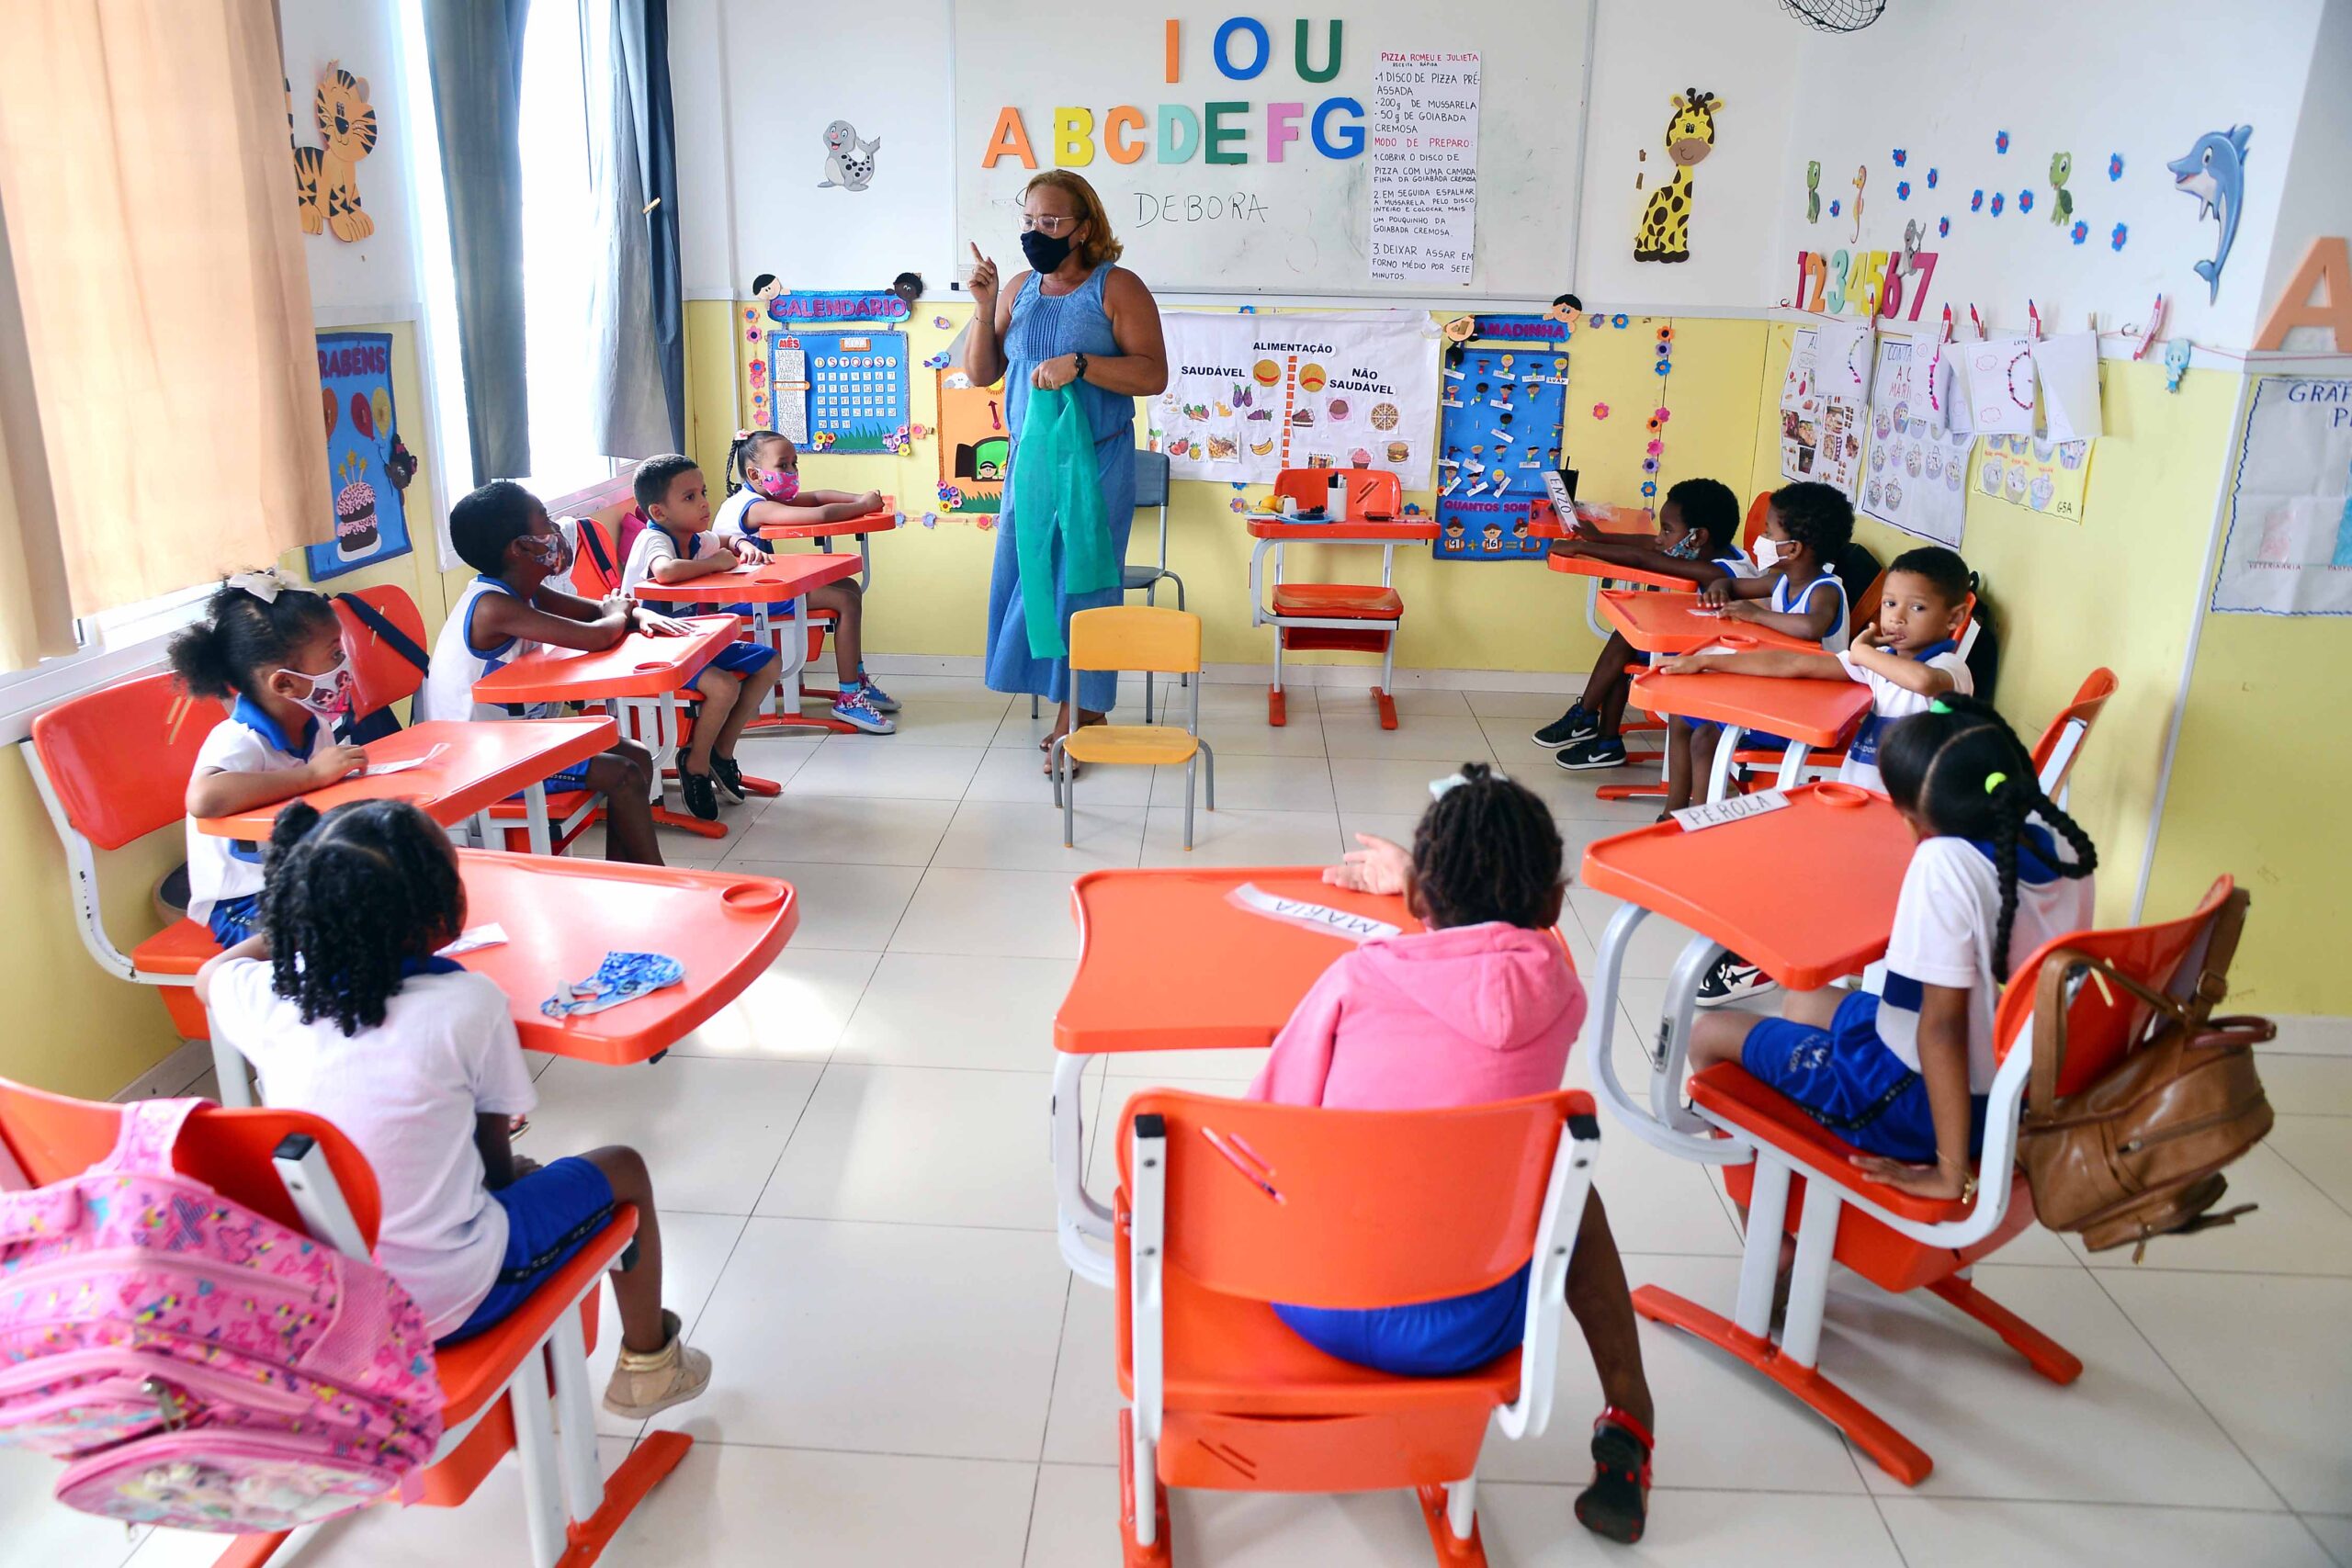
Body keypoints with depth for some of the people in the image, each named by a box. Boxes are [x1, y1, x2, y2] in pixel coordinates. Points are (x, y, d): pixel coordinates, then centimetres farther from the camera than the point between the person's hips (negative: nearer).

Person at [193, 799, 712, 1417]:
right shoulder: (469, 1003, -21)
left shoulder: (270, 996, -9)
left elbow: (211, 972, 18)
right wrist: (507, 1176, 15)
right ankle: (647, 1362, 34)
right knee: (622, 1169, 16)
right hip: (448, 1306, -5)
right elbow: (493, 1149, -6)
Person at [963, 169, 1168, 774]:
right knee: (1030, 577, 6)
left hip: (1097, 462, -5)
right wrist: (984, 309, -3)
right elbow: (981, 374, 11)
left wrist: (1079, 364, -24)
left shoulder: (1117, 287, -6)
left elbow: (1153, 375, -14)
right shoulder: (1020, 288, 9)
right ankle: (1071, 711, 18)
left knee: (1082, 583, -2)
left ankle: (1082, 715, 8)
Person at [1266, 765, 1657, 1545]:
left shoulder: (1357, 975, -7)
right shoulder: (1556, 990, -2)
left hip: (1316, 1304, 0)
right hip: (1462, 1330, 0)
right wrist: (1416, 878, 35)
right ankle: (1628, 1426, 26)